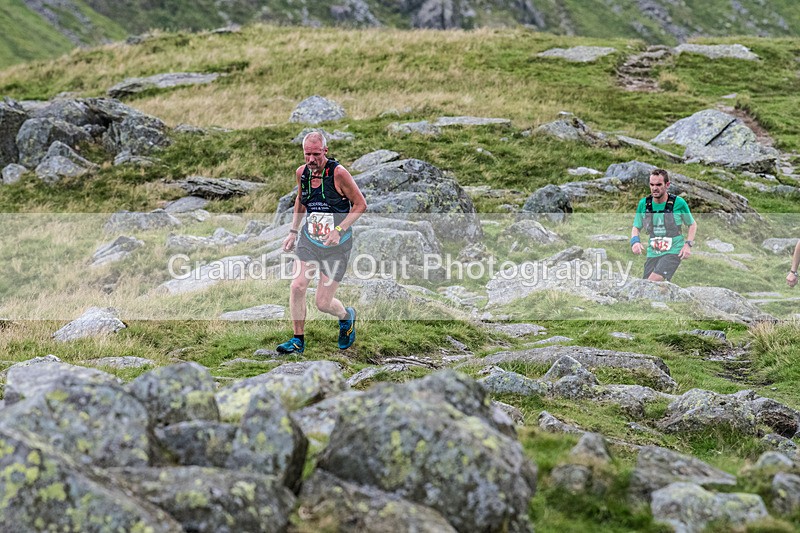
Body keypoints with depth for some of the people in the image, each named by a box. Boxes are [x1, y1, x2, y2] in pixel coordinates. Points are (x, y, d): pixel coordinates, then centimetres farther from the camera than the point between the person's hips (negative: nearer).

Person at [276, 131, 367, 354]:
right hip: (308, 240, 4)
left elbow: (360, 204, -12)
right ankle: (298, 340, 3)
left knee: (323, 303, -3)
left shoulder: (338, 173, -19)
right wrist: (293, 231, 16)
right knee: (297, 287, -13)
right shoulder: (302, 172, -2)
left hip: (336, 246, -4)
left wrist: (339, 230, -21)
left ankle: (346, 317, 32)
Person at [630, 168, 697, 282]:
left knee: (653, 281, -25)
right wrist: (635, 241, -9)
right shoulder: (643, 204, 1)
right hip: (652, 254, 4)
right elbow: (636, 227, 13)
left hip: (673, 252, -4)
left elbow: (692, 224, 7)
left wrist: (688, 244, -8)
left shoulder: (678, 203, -7)